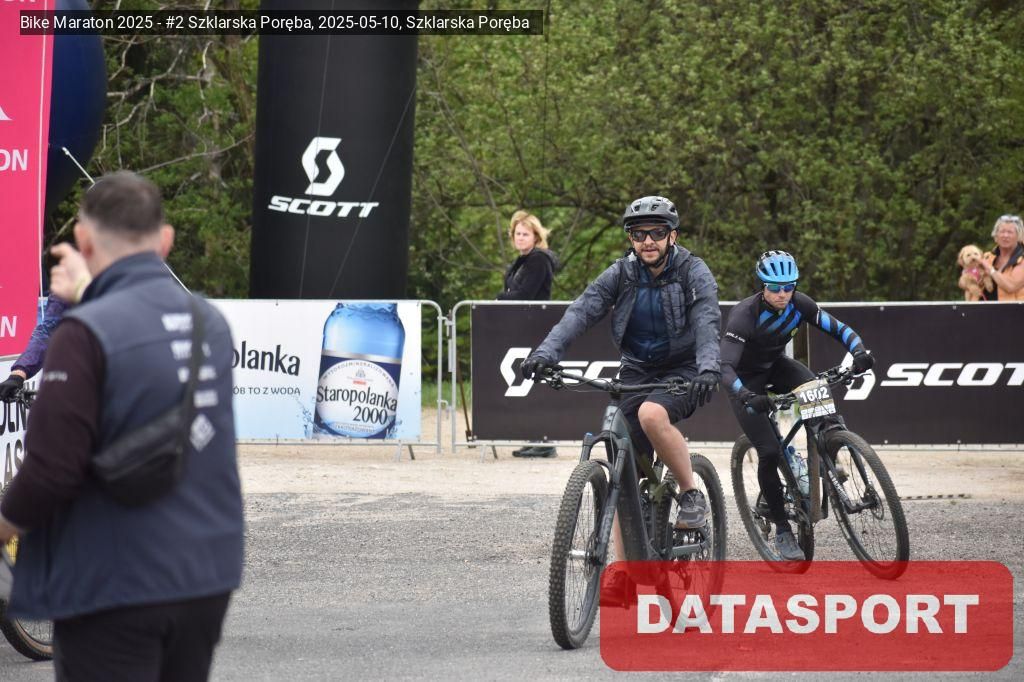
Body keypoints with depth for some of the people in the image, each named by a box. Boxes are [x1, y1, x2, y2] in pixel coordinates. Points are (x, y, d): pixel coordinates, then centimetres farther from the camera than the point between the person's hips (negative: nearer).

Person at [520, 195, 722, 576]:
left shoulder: (693, 273, -11)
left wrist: (708, 368, -46)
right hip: (636, 373, 4)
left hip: (683, 372, -4)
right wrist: (545, 353, -31)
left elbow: (707, 322, -26)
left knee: (651, 413, -36)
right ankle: (623, 568, 3)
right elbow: (582, 311, -15)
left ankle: (691, 494, -15)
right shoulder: (621, 275, -3)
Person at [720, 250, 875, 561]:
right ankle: (782, 530, -3)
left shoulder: (799, 304, -18)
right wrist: (747, 396, -56)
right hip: (747, 378, -4)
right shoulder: (745, 314, -32)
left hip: (775, 366, 5)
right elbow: (725, 367, -39)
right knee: (769, 452, -16)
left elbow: (838, 329, -16)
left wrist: (859, 351, -37)